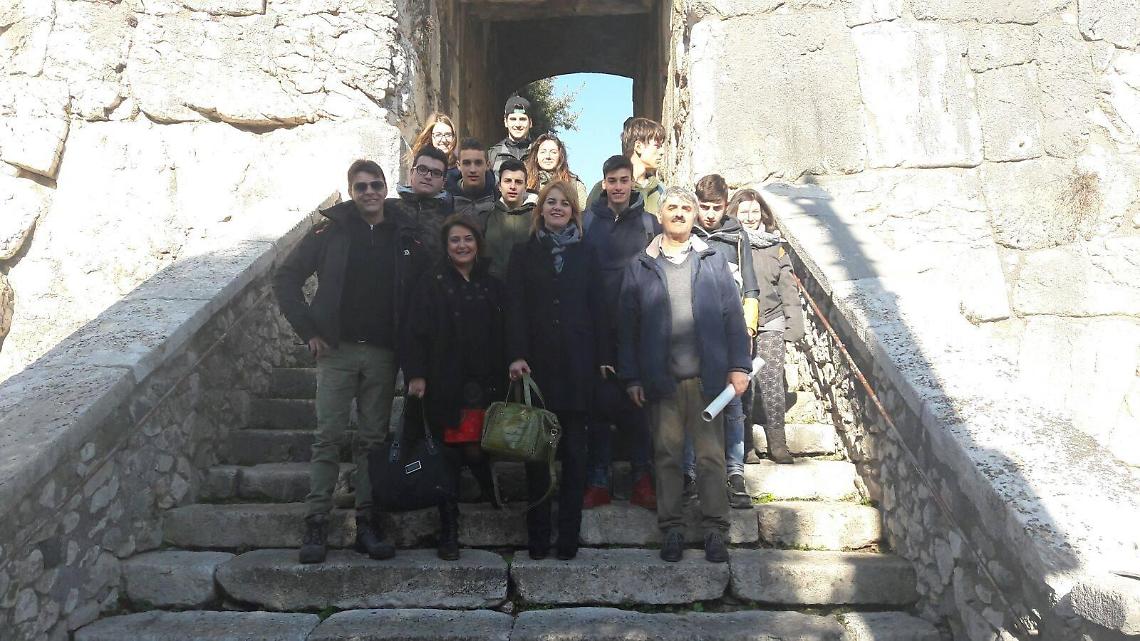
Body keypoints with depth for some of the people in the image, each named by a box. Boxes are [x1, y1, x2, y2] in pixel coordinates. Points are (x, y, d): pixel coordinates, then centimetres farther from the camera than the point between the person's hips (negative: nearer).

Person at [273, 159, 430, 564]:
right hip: (337, 349, -1)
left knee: (373, 438, 6)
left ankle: (367, 524, 14)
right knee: (328, 437, -3)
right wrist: (308, 330, -3)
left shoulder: (405, 235, 6)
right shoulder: (332, 230, 1)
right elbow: (286, 278, 3)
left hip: (383, 354, 2)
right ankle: (316, 526, 5)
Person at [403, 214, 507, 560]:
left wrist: (511, 364, 5)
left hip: (484, 386, 2)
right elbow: (415, 331, -4)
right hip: (445, 388, -2)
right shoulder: (432, 282, 2)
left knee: (476, 452, -6)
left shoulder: (491, 284, 13)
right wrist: (416, 375, -13)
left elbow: (503, 333, 15)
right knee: (449, 458, 2)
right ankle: (449, 532, 14)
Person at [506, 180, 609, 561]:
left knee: (574, 450, 2)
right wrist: (516, 355, -11)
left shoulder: (586, 256, 13)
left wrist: (603, 357, 1)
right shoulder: (523, 254, 9)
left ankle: (569, 535, 8)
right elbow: (515, 308, 1)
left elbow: (598, 309, 8)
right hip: (537, 361, 0)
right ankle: (538, 534, 10)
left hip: (577, 362, 1)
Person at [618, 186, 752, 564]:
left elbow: (733, 316, 5)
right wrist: (631, 377, 0)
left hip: (708, 376, 0)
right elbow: (628, 326, 5)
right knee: (667, 455, 7)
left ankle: (715, 530, 13)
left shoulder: (713, 261, 8)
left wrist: (739, 366, -2)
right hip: (662, 380, 0)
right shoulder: (640, 267, 7)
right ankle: (672, 529, 18)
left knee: (711, 455, 4)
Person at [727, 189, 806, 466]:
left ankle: (777, 442, 6)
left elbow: (788, 288, 9)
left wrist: (794, 325, 4)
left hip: (770, 323, 2)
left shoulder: (774, 245, 8)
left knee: (772, 383, -1)